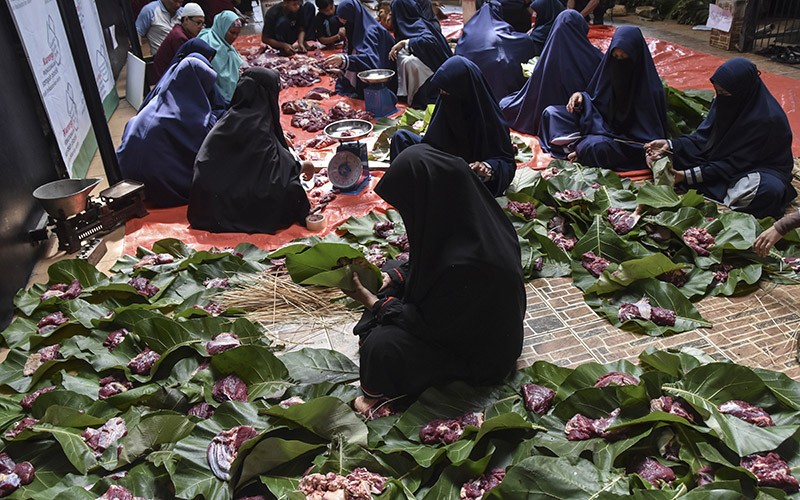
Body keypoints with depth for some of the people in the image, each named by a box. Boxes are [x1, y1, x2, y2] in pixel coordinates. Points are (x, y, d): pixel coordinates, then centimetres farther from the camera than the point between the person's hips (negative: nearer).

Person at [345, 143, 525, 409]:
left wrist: (371, 300, -16)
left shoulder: (466, 263, -40)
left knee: (381, 345, -20)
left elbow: (429, 324, -24)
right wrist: (391, 277, -6)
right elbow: (428, 265, 6)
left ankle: (382, 391, 12)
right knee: (392, 289, 10)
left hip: (480, 353, -9)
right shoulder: (467, 214, -15)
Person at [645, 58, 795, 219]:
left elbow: (736, 163, -24)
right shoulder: (725, 102, -10)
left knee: (770, 190, -40)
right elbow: (704, 137, -4)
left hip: (762, 168, -6)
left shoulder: (767, 119, -28)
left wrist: (688, 175, -26)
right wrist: (670, 144, -20)